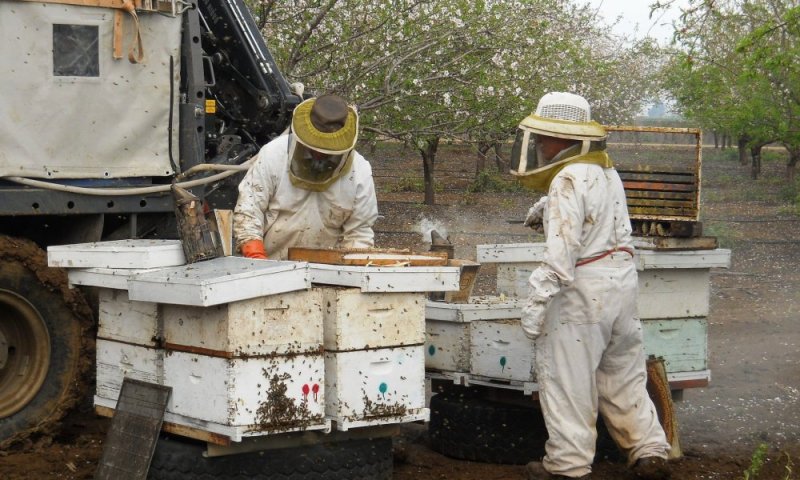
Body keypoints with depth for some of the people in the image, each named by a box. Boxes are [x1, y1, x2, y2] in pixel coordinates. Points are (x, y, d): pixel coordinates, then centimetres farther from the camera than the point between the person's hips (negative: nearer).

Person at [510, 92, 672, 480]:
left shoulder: (569, 180, -15)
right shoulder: (608, 173, 13)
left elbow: (561, 251, -23)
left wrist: (536, 302, -23)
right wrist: (549, 210, 23)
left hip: (584, 288, -9)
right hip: (622, 281, 9)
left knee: (567, 379, 0)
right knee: (623, 374, 16)